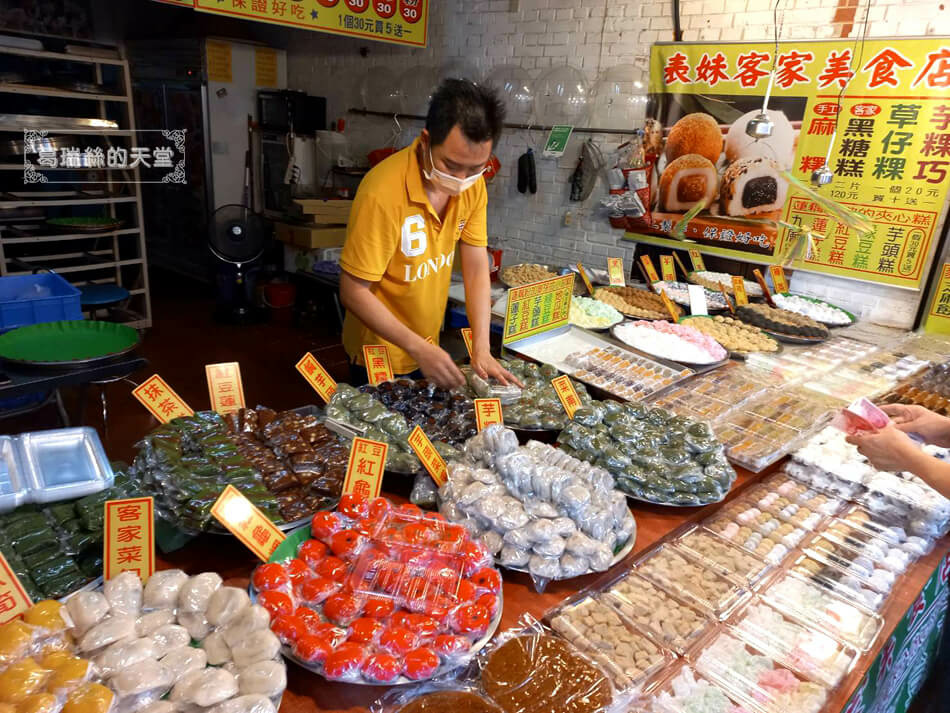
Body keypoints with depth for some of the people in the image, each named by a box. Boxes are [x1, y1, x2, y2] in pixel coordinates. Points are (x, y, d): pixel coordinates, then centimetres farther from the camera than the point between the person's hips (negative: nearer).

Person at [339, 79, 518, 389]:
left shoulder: (472, 184, -10)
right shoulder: (383, 193, -28)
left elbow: (476, 268, -7)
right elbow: (353, 292, -23)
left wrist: (481, 348, -15)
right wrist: (418, 349, -28)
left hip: (428, 347, 6)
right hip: (381, 355, -5)